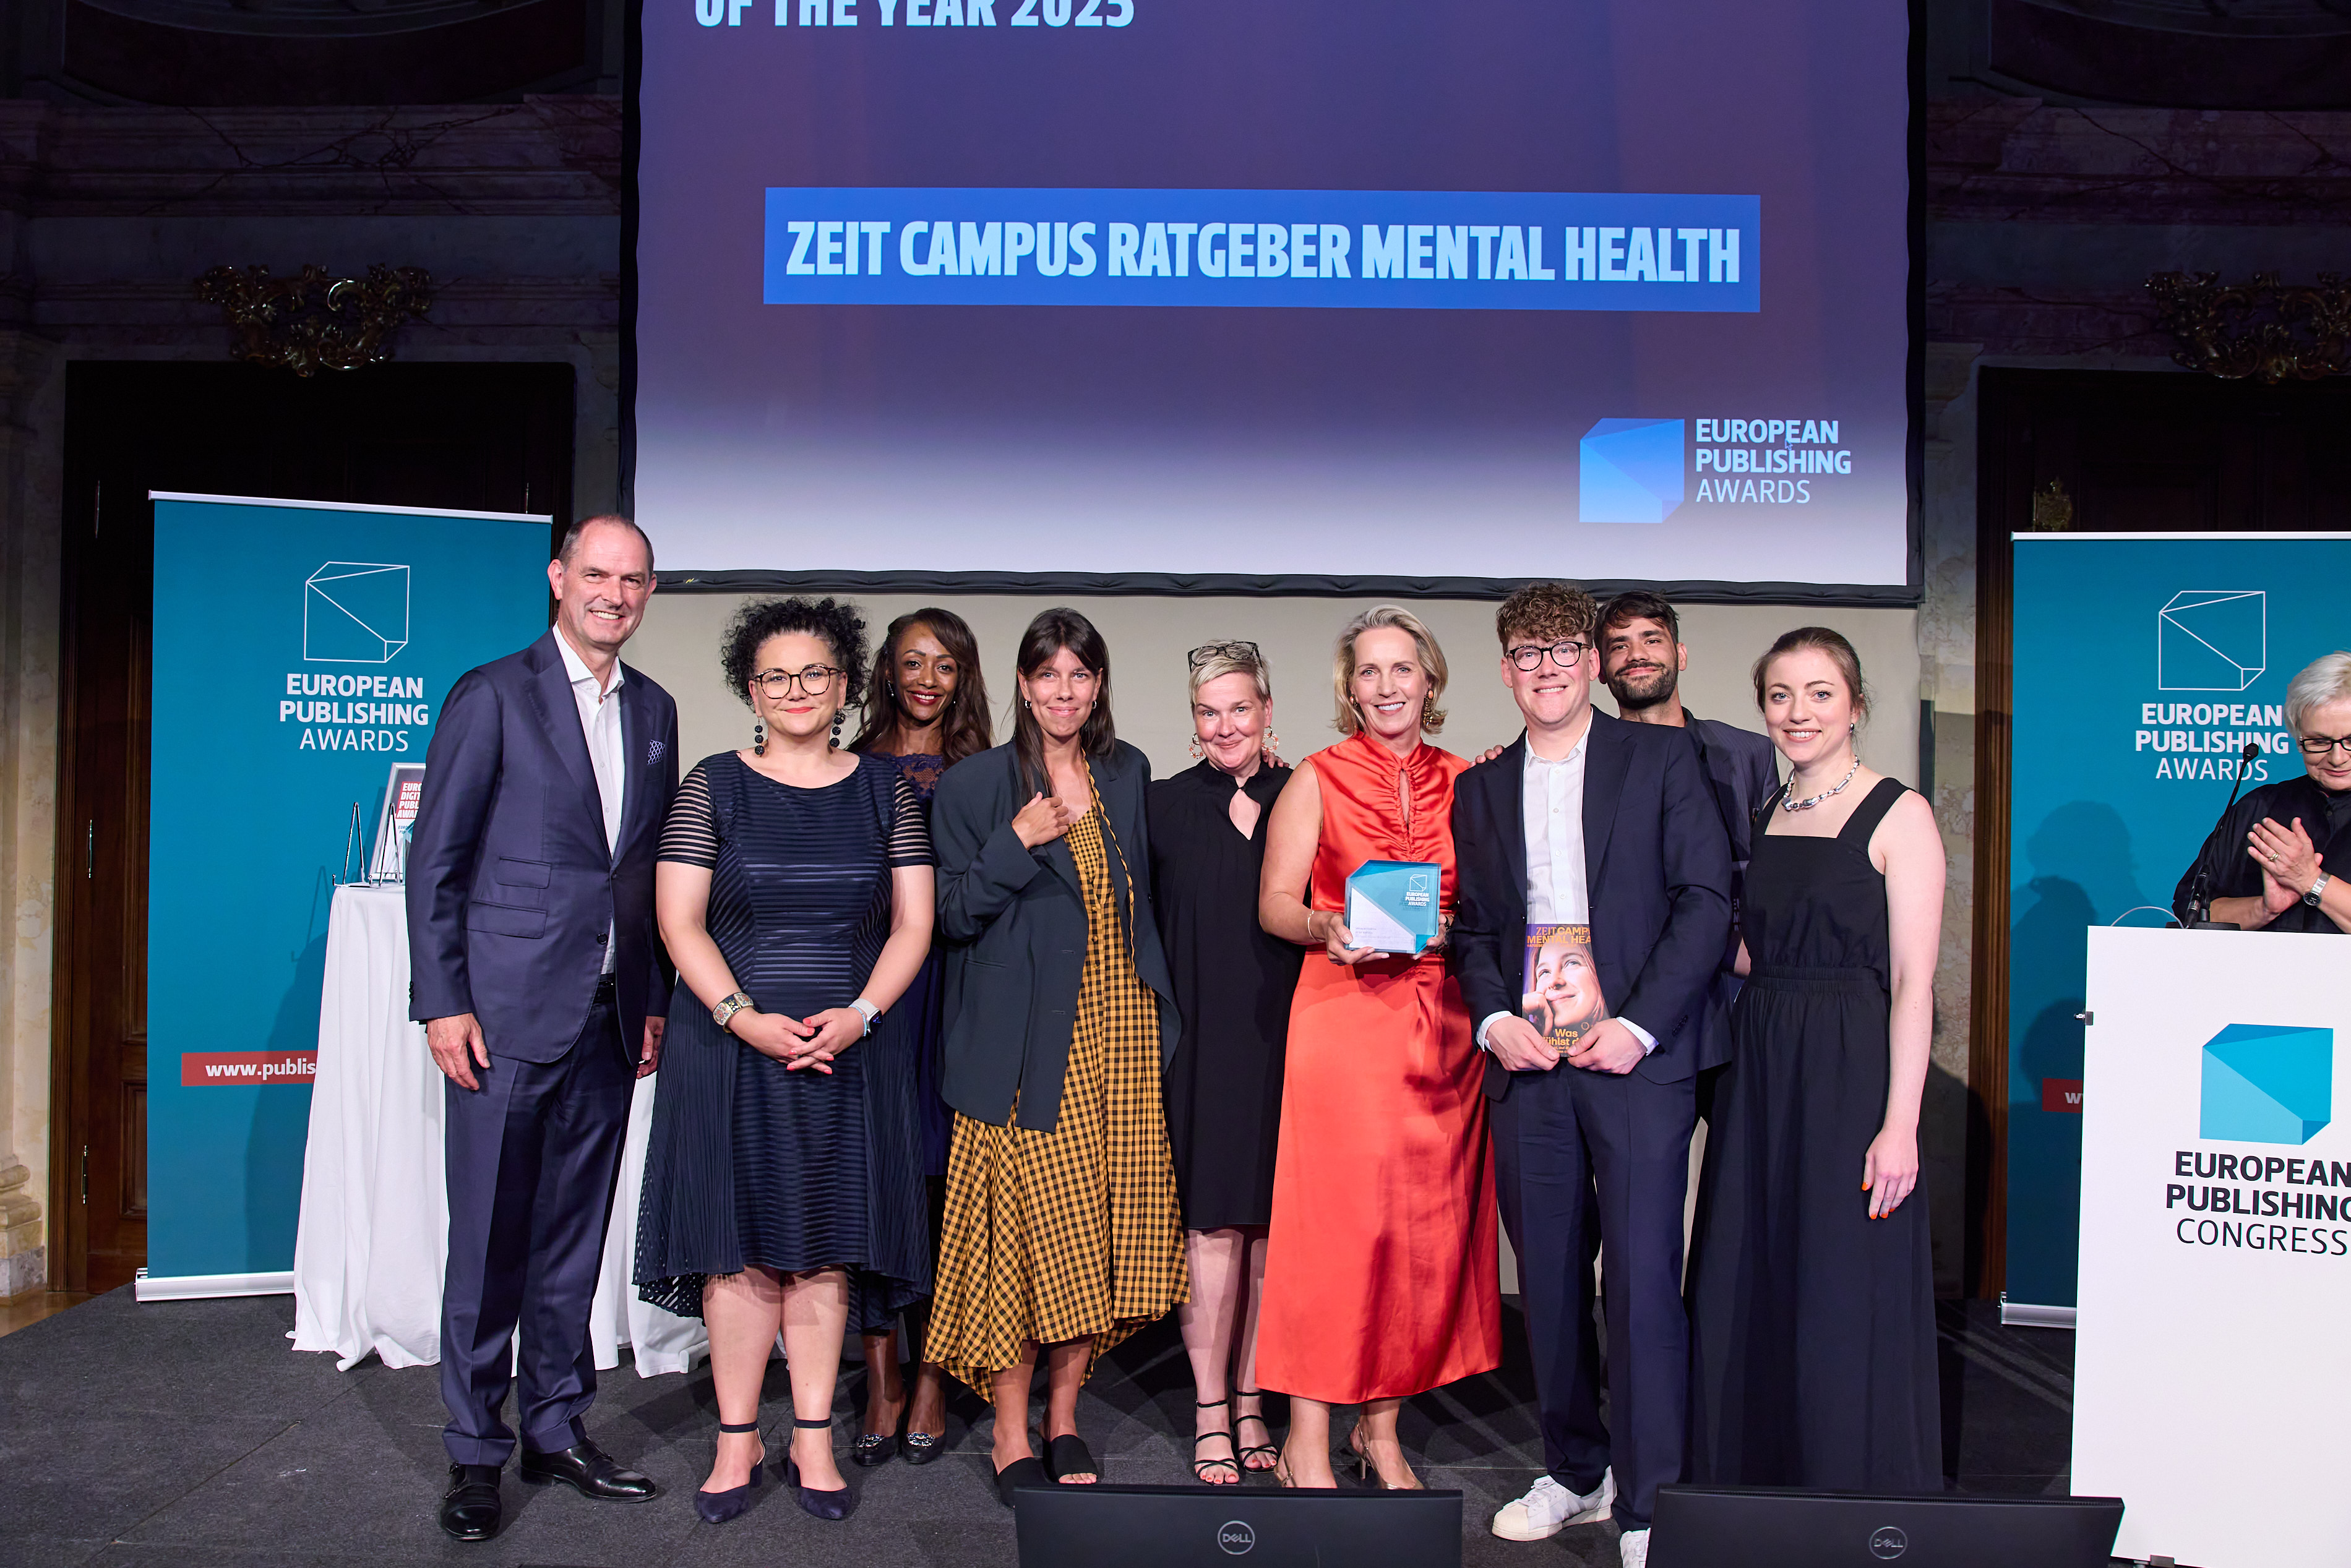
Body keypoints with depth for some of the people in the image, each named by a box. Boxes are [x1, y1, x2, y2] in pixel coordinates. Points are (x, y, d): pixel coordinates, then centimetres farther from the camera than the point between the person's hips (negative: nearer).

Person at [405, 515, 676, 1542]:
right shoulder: (491, 696, -4)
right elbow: (435, 861, -5)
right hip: (506, 1014, -5)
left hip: (609, 1021, 5)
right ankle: (475, 1453, 17)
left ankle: (558, 1430, 26)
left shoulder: (654, 710, 12)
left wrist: (656, 1001, 9)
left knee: (574, 1238, 13)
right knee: (489, 1242, 3)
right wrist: (442, 1003, -10)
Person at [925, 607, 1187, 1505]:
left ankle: (1064, 1416, 20)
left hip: (1121, 1024, 4)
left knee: (1107, 1223, 4)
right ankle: (1012, 1438, 10)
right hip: (1029, 1037, -4)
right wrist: (1018, 844, -16)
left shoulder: (1128, 774, 12)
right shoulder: (975, 785, -1)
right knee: (1029, 1226, -5)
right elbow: (955, 919, -4)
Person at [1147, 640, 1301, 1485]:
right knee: (1213, 1224, -1)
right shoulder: (1166, 805, 5)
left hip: (1285, 1038, 1)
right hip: (1202, 1041, -1)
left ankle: (1251, 1404, 18)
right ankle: (1211, 1414, 10)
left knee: (1271, 1227, 5)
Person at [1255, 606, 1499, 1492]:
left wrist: (1446, 930, -4)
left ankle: (1381, 1429, 20)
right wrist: (1328, 929, -18)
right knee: (1335, 1218, -4)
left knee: (1429, 1219, 6)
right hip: (1343, 1013, -3)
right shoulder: (1318, 779, 3)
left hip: (1442, 1021, 4)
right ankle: (1308, 1441, 6)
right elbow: (1275, 903, 0)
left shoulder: (1465, 783, 11)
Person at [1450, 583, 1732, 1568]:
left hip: (1635, 1055, -3)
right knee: (1547, 1278, 9)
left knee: (1643, 1280, -5)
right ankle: (1575, 1471, 25)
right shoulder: (1480, 790, 15)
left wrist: (1640, 1025, -11)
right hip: (1526, 1060, 4)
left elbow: (1706, 897, -3)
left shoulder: (1661, 759, 4)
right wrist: (1494, 1020, -2)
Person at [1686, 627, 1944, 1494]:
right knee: (1746, 1299, 10)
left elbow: (1913, 982, -11)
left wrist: (1900, 1123, -17)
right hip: (1759, 1073, 6)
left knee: (1844, 1306, 0)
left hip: (1852, 1077, -6)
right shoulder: (1758, 816, 13)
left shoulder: (1898, 816, -6)